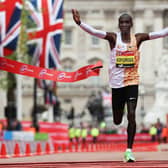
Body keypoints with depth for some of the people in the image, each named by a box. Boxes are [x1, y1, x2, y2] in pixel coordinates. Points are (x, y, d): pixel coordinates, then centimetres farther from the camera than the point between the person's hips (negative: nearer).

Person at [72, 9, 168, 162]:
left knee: (131, 115, -16)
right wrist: (79, 23, -36)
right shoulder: (113, 38, -5)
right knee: (117, 121, 11)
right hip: (116, 83, 1)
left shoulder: (137, 39, -2)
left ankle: (129, 150, -9)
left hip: (132, 82, -1)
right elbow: (94, 32, -20)